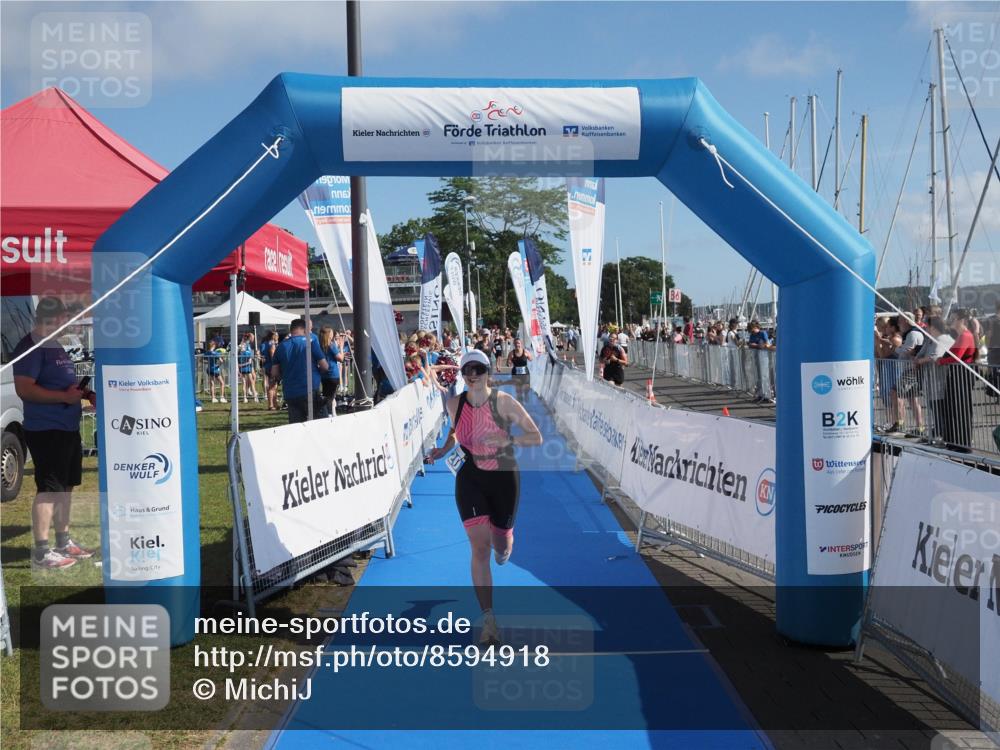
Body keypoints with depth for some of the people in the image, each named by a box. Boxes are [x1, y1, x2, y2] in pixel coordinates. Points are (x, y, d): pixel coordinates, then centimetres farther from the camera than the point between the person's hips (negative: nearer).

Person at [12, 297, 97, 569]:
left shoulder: (57, 345, 16)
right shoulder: (30, 347, -13)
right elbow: (24, 389, -21)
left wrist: (85, 392, 11)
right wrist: (64, 396, -24)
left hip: (68, 428, 10)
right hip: (46, 431, -10)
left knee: (65, 487, 16)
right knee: (48, 490, -7)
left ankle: (64, 542, 27)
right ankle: (41, 552, -1)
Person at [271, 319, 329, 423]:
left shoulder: (282, 346, 9)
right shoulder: (310, 341, -2)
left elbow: (274, 373, 10)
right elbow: (324, 366, -4)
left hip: (290, 394, 4)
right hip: (310, 391, -4)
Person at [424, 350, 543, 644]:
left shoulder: (504, 401, -15)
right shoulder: (454, 404, -5)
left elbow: (536, 437, -12)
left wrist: (507, 439, -29)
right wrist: (442, 450, 0)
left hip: (503, 477, -1)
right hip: (469, 479, 1)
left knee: (500, 545, 15)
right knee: (480, 548, -10)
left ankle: (503, 545, 57)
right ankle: (489, 620, -2)